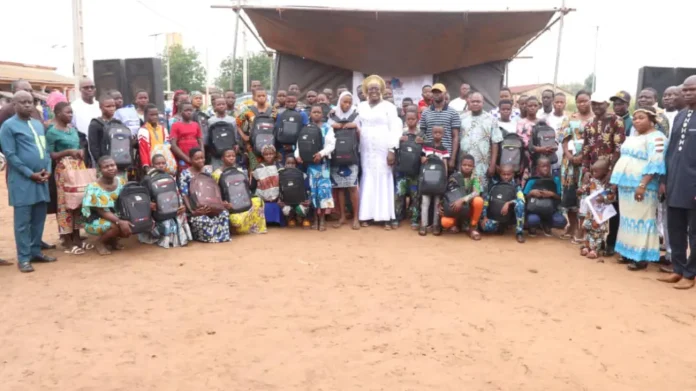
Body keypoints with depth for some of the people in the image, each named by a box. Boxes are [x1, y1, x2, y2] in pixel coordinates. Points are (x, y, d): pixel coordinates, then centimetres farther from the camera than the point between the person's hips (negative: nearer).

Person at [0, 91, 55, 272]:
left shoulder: (39, 124, 15)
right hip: (22, 180, -6)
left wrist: (47, 170, 1)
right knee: (23, 221, -1)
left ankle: (36, 251, 21)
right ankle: (24, 258, 5)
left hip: (41, 179, 6)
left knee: (39, 218, 11)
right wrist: (30, 174, -13)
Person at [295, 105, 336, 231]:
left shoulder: (327, 128, 6)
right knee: (313, 189, 4)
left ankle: (322, 219, -3)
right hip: (310, 163, 2)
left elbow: (331, 144, -6)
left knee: (323, 187, -7)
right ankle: (316, 218, 12)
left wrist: (321, 153, -21)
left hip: (322, 162, -2)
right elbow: (300, 143, 7)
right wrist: (297, 155, -12)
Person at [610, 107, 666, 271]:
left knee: (641, 219, -5)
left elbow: (654, 164, -18)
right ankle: (629, 251, 19)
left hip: (640, 186, -8)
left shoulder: (656, 137, -9)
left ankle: (642, 257, 0)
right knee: (628, 218, 11)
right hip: (625, 184, 8)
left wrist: (642, 185, -24)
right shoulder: (632, 136, 17)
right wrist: (616, 179, 13)